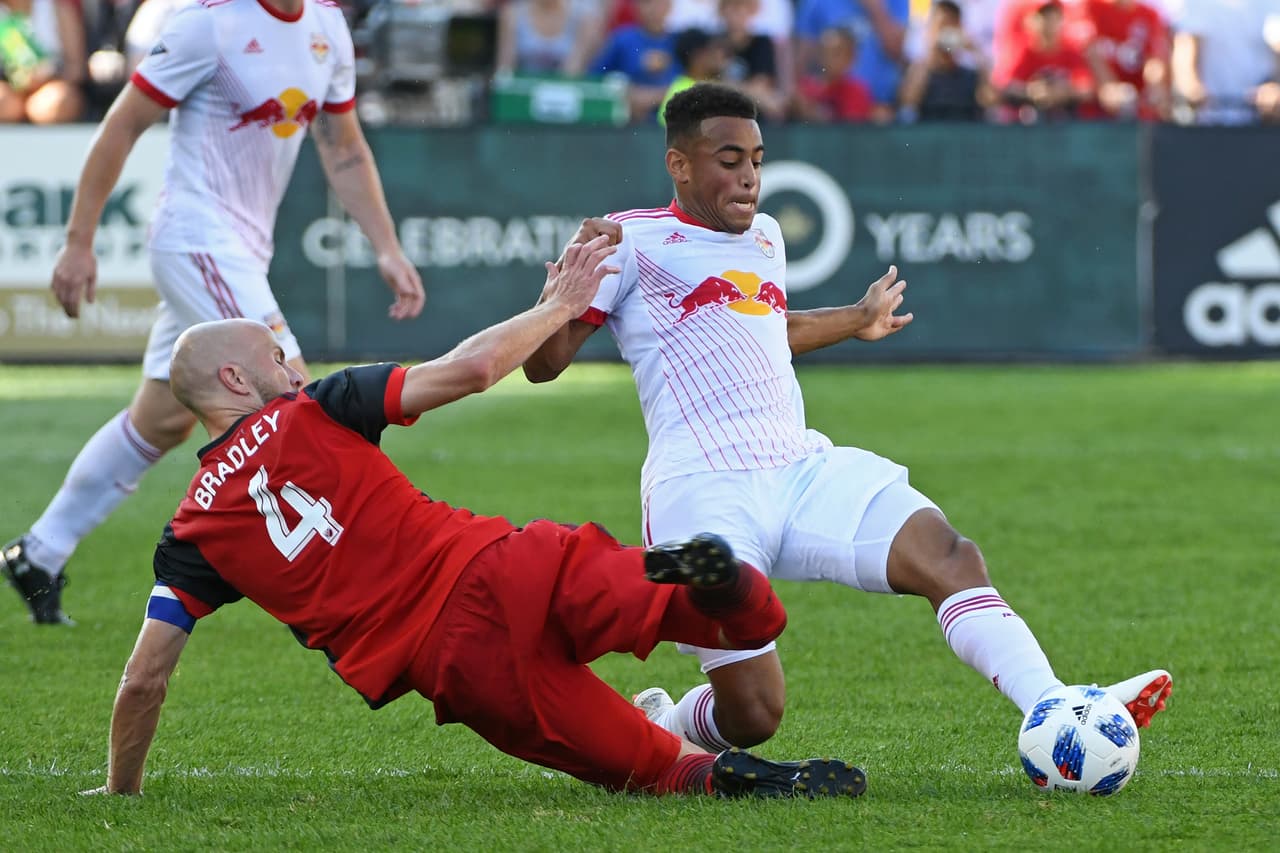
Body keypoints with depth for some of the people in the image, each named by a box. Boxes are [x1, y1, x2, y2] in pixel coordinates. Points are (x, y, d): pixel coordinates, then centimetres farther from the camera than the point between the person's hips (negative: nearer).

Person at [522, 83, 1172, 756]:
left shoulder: (764, 237, 24)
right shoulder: (632, 240, 1)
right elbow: (544, 363, -3)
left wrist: (857, 320, 55)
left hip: (801, 468, 6)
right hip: (705, 492, -6)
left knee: (947, 556, -21)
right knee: (752, 716, -12)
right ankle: (659, 727, 22)